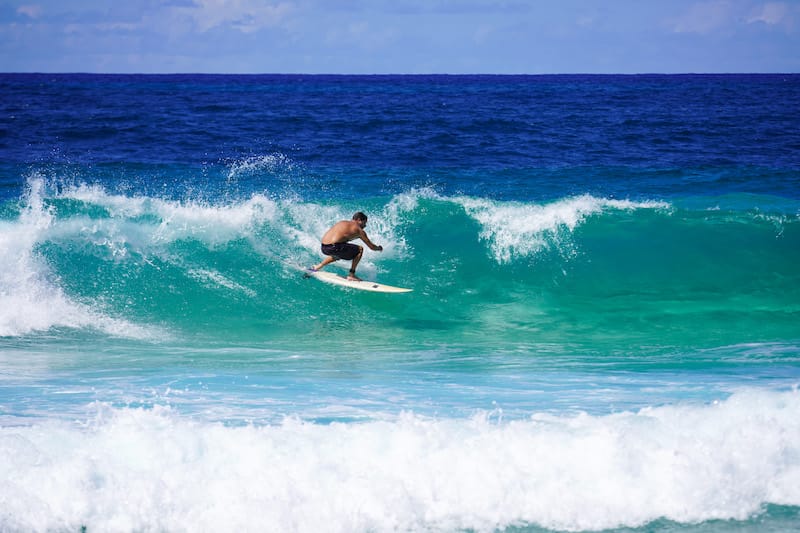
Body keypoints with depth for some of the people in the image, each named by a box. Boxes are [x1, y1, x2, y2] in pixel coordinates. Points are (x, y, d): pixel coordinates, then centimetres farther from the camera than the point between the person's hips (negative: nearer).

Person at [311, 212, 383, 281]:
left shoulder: (341, 222, 23)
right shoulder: (359, 230, 5)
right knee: (360, 249, 6)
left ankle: (318, 266, 42)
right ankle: (351, 275, 5)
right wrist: (379, 248, 32)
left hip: (323, 247, 8)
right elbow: (371, 247, 10)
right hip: (333, 247, -8)